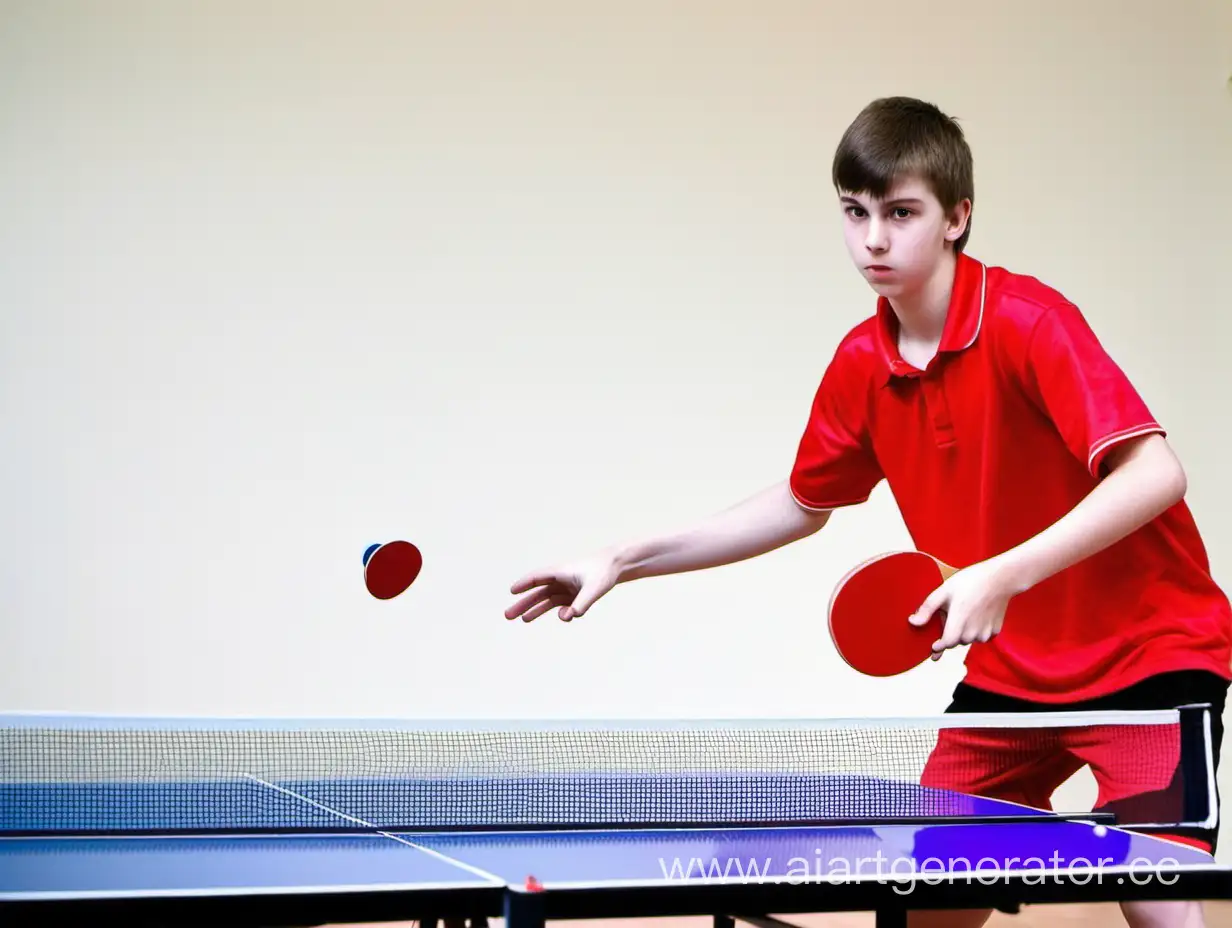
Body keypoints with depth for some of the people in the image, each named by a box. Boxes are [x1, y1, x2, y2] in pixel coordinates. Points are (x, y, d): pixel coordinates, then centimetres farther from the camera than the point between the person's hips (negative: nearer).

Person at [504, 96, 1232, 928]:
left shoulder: (1028, 322, -21)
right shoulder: (859, 367, -2)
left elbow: (1156, 473, -30)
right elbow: (799, 508, 14)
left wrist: (1003, 575, -39)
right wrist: (623, 562, 9)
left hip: (1151, 651, -6)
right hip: (1012, 668, 6)